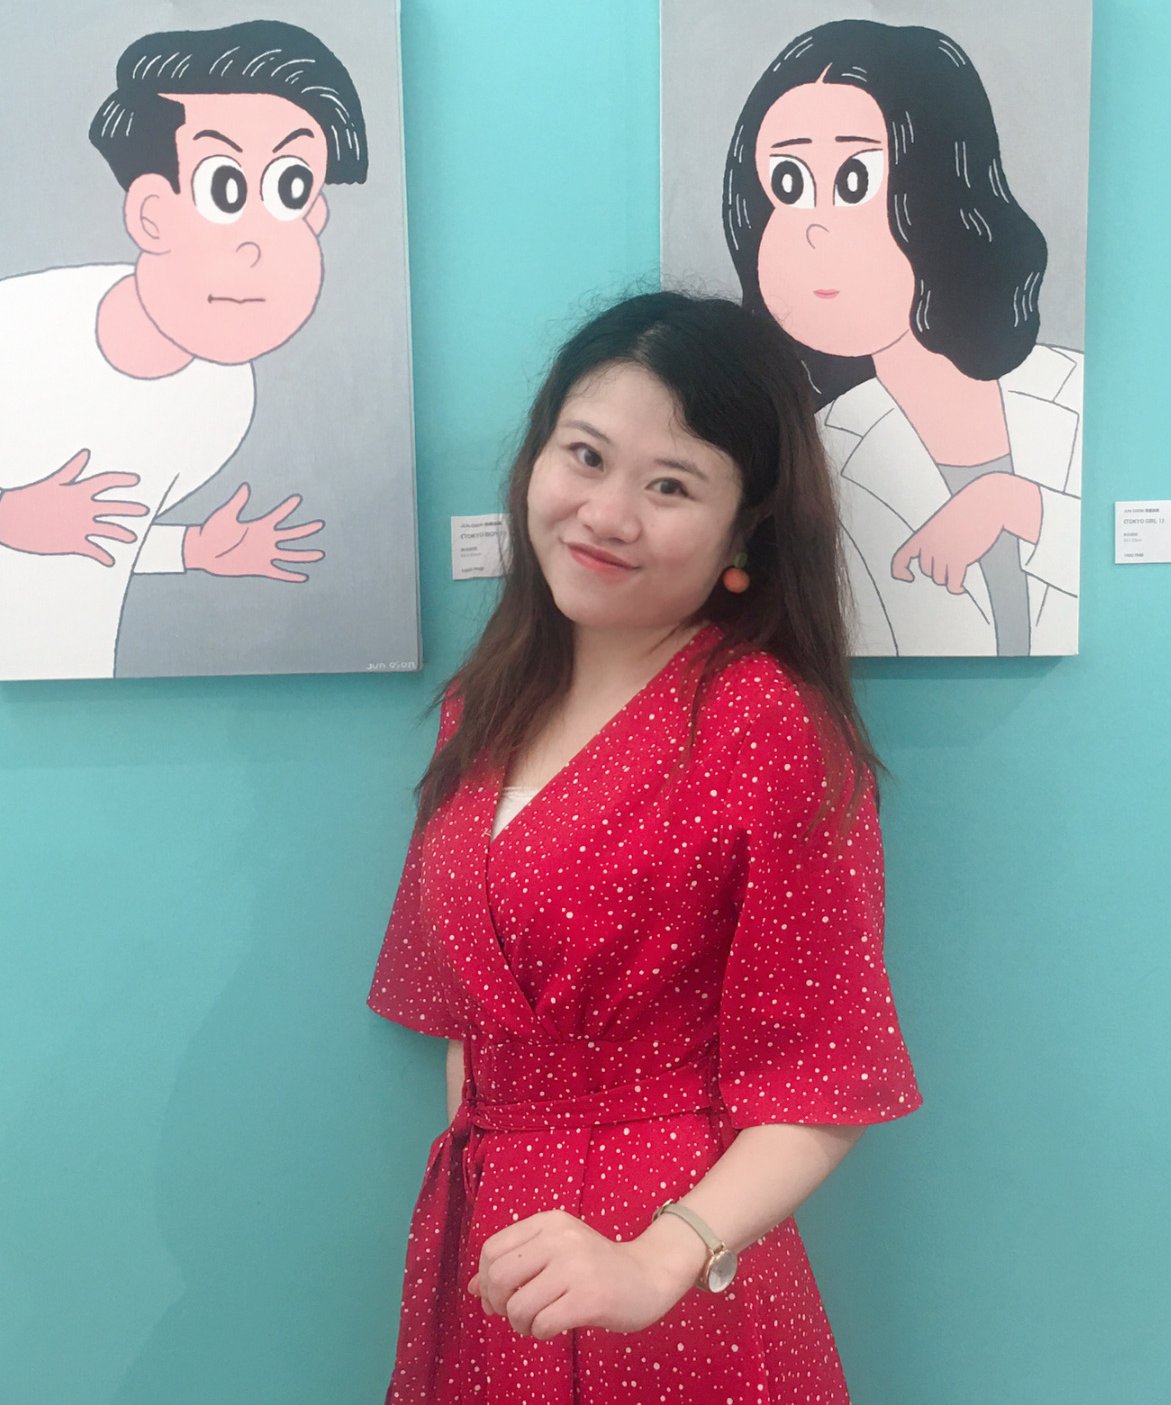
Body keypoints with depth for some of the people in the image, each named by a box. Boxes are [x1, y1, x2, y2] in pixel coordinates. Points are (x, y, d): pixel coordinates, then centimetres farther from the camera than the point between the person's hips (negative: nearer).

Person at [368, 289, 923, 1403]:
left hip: (675, 1279, -5)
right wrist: (457, 1211, 7)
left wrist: (657, 1262, -28)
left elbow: (819, 1086, -17)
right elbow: (465, 1010, 10)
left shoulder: (768, 719, -17)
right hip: (478, 1245, 6)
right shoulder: (486, 706, 2)